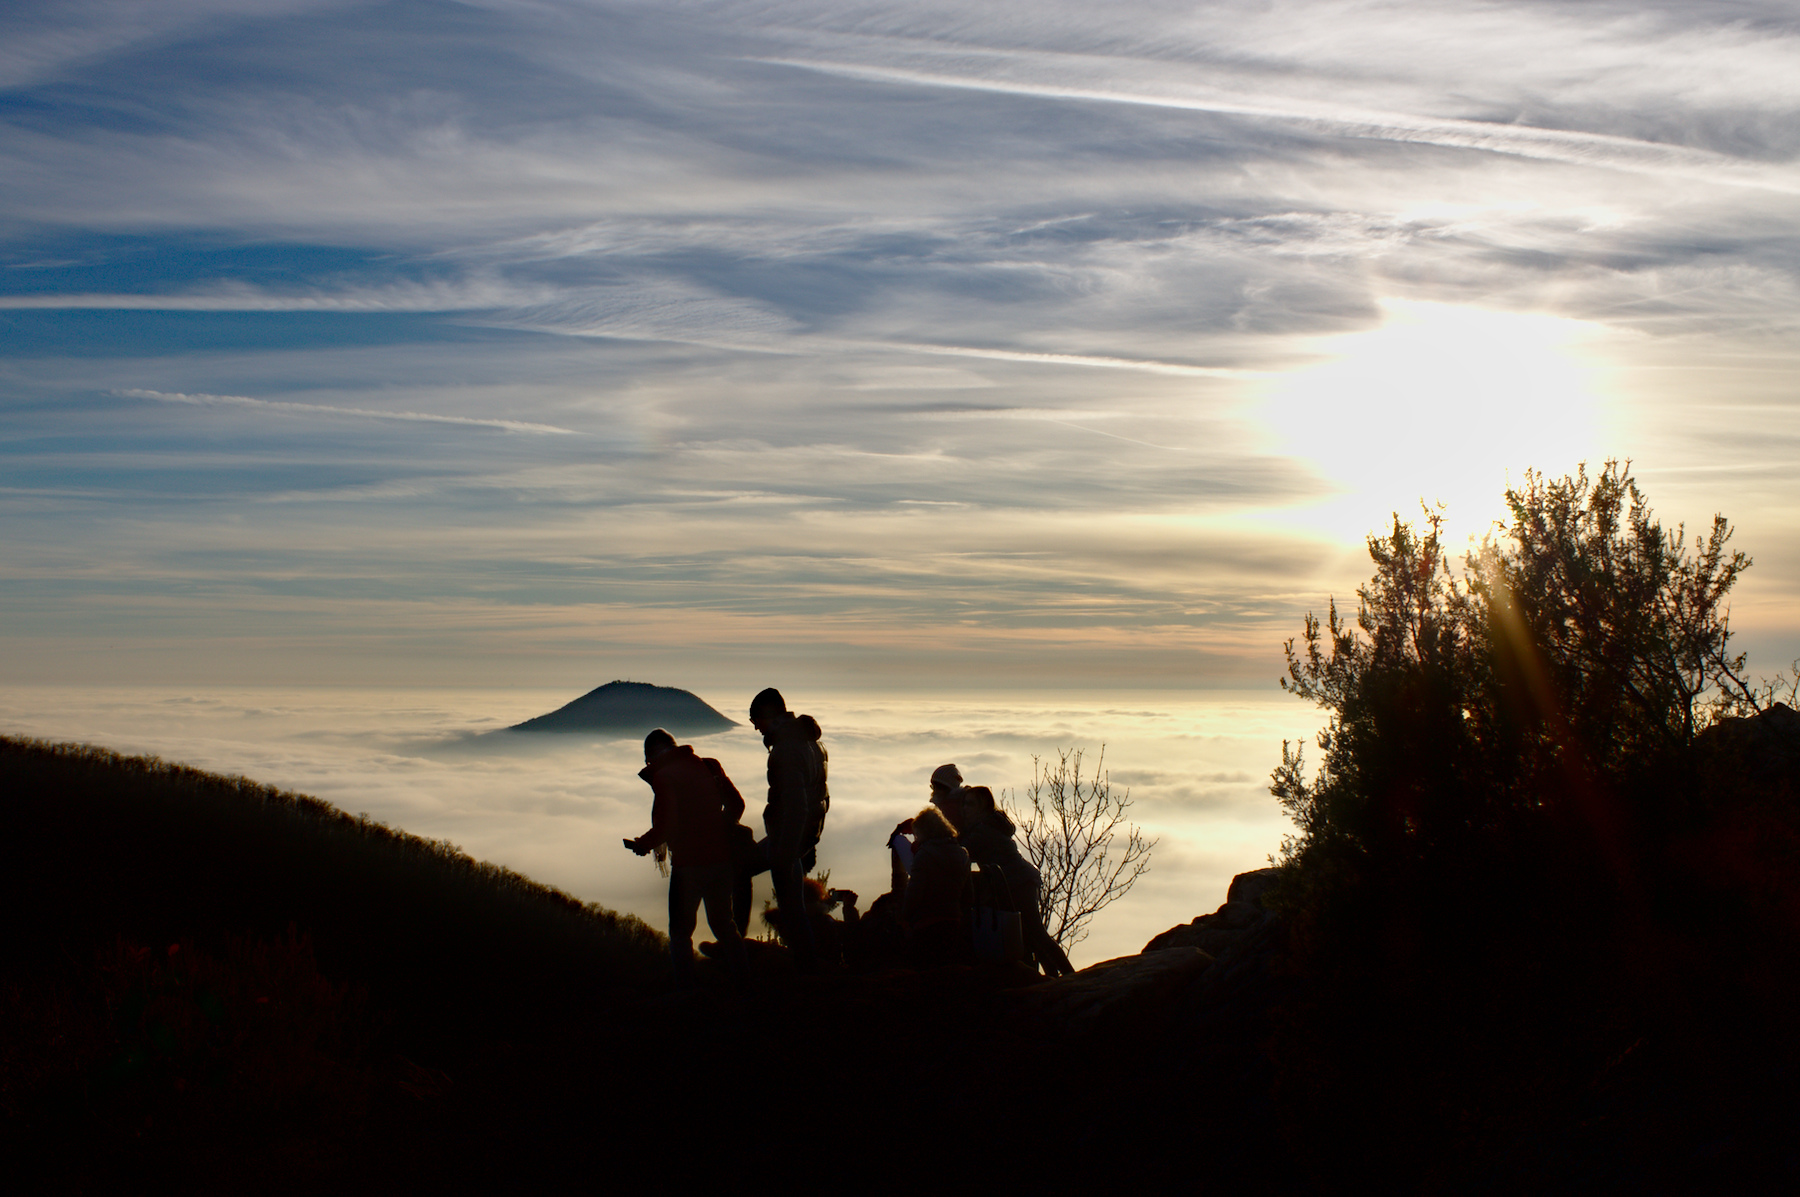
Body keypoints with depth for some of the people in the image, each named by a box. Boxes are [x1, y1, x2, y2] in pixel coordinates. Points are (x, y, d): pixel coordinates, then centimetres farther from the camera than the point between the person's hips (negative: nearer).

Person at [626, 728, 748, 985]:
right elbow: (736, 804, 9)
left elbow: (664, 827, -15)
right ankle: (741, 979, 18)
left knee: (680, 930, 6)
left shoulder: (663, 776, -9)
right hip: (721, 857, 6)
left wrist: (642, 845, 2)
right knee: (723, 922, 18)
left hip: (689, 863, -6)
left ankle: (685, 987, 2)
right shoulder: (707, 766, 9)